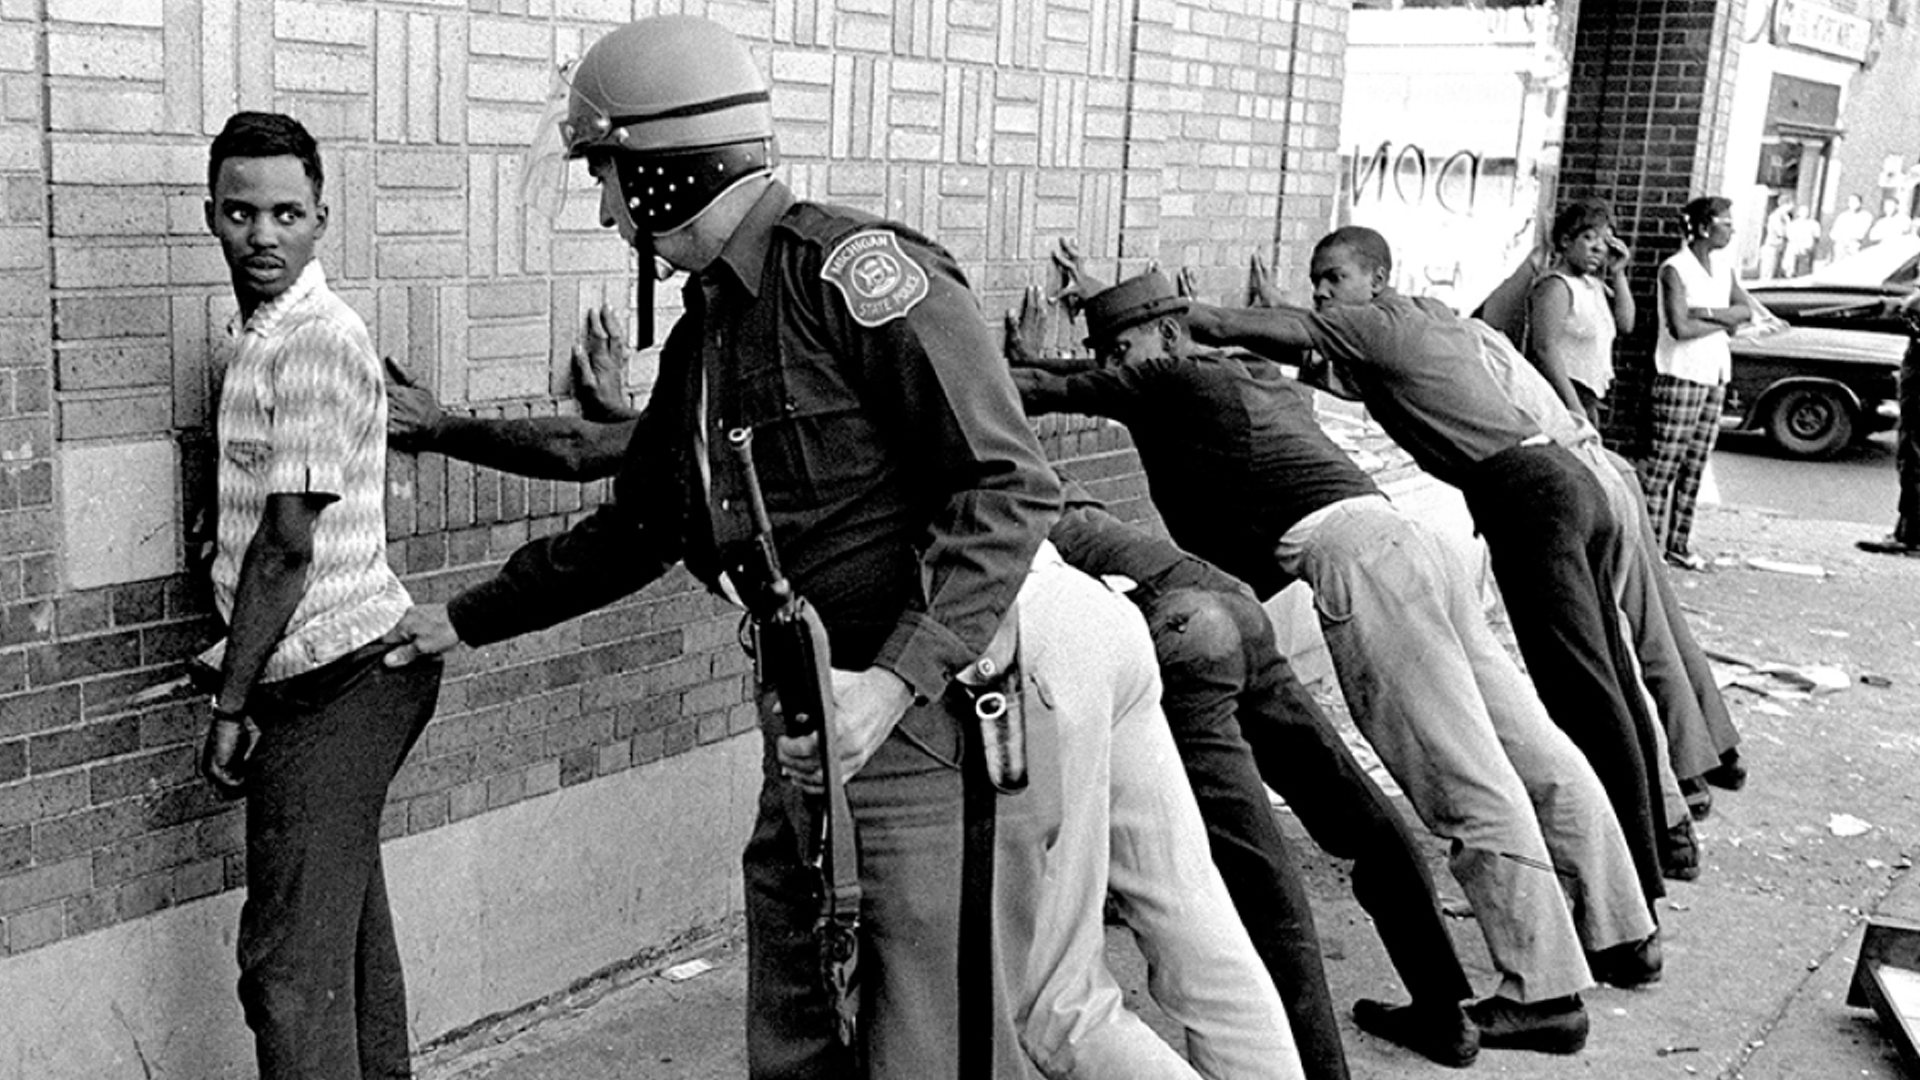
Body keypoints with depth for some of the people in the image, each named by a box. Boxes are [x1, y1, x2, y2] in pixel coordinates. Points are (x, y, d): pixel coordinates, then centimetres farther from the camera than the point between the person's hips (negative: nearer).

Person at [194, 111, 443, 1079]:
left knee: (291, 962, -6)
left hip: (338, 678, -10)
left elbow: (289, 544, -18)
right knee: (348, 931, 18)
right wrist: (234, 664, 14)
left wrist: (230, 702, -13)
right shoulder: (245, 343, 15)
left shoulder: (314, 344, -15)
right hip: (339, 672, 10)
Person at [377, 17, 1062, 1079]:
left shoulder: (857, 271, -15)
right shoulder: (702, 332, 14)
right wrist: (467, 618, 29)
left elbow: (1006, 487, -20)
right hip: (804, 721, 9)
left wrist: (895, 681, -27)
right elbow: (636, 525, 25)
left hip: (922, 714, -9)